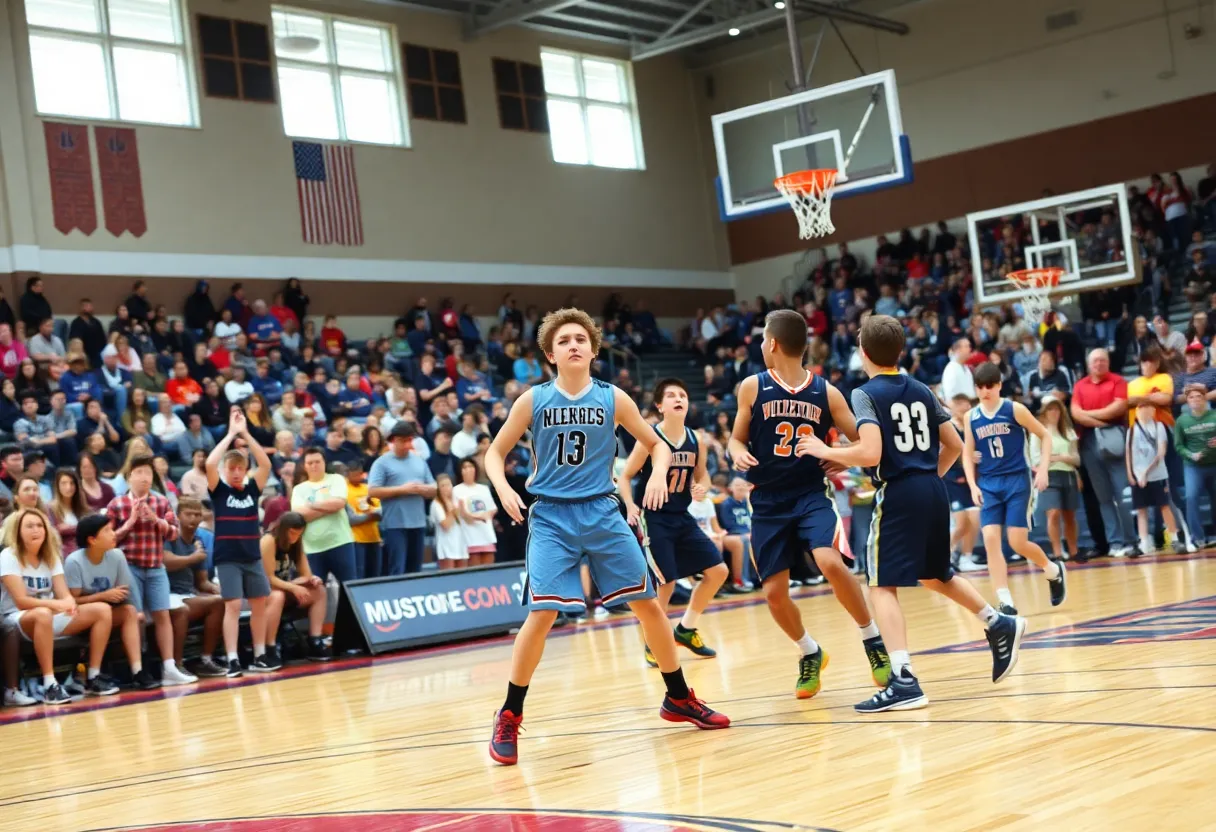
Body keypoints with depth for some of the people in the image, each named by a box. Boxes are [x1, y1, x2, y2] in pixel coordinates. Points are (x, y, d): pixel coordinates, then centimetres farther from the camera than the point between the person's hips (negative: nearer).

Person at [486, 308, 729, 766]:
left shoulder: (613, 399, 1)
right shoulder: (533, 401, -1)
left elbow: (657, 444, 10)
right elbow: (495, 451, 7)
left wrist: (658, 473, -10)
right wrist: (504, 489, -12)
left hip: (602, 513, 2)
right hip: (551, 518, -2)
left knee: (648, 604, 3)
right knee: (542, 614, -14)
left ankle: (679, 699, 22)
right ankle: (508, 719, 0)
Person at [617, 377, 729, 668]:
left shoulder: (696, 442, 1)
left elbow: (702, 475, 16)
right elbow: (625, 477, -8)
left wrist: (702, 488, -7)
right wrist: (631, 507, -23)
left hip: (682, 517, 6)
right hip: (652, 517, -6)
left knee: (718, 571, 5)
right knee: (666, 581, -12)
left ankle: (686, 630, 20)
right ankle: (652, 643, 8)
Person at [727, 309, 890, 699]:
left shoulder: (826, 392, -2)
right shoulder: (753, 387, 0)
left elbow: (862, 440, 4)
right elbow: (738, 437, 9)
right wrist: (739, 453, -13)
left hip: (811, 495, -2)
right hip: (768, 503, 2)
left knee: (831, 563, -27)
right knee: (774, 593, 1)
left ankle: (873, 641, -7)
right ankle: (811, 654, 29)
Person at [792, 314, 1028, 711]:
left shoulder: (866, 394, -7)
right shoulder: (920, 390, 14)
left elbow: (870, 454, -19)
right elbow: (954, 446, 16)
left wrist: (825, 452, -6)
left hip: (898, 493, -7)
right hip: (933, 489, 7)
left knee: (882, 585, -4)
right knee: (935, 576, 27)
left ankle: (904, 681, -15)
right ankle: (1000, 624, 26)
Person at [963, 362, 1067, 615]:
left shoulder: (1015, 409, -6)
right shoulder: (971, 417, 3)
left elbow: (1045, 436, 2)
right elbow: (968, 454, 10)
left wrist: (1043, 469, -7)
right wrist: (973, 486, -2)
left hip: (1017, 481, -3)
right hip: (988, 485, 3)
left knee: (1018, 543, -6)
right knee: (990, 539, -12)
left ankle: (1054, 570, 25)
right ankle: (1005, 601, -10)